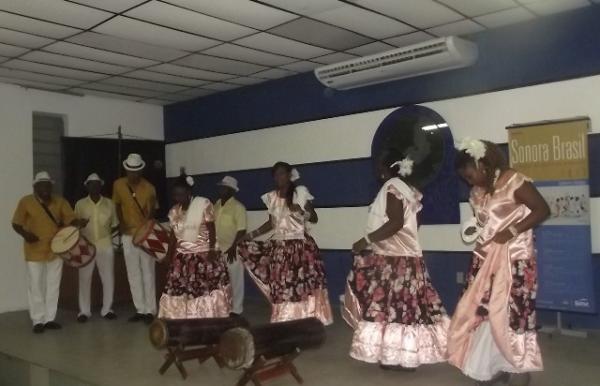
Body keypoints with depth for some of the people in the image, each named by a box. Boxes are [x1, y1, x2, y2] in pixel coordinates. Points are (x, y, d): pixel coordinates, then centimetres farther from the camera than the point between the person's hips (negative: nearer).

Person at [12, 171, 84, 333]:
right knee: (36, 287, 3)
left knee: (53, 286, 11)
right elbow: (16, 224, -5)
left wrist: (79, 222, -27)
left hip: (55, 250, 3)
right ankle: (38, 320, 14)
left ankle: (50, 319, 22)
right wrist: (25, 234, -25)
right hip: (35, 251, -3)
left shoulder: (59, 201, 2)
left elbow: (70, 218, -4)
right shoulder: (26, 202, -7)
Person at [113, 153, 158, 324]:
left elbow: (152, 211, -1)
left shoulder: (149, 188, -10)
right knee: (133, 275, 8)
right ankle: (140, 309, 16)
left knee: (147, 273, 0)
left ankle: (150, 310, 5)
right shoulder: (118, 185, -2)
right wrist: (121, 223, 0)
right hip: (128, 235, 3)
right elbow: (117, 205, 12)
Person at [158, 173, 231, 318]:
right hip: (182, 258, 5)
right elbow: (173, 236, 12)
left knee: (208, 290, -6)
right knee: (178, 291, 1)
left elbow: (211, 229, -9)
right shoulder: (174, 212, 7)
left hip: (204, 254, -5)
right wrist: (170, 257, 10)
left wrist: (212, 250, -18)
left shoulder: (203, 204, -8)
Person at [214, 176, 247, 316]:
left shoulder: (238, 207, -10)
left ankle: (236, 309, 11)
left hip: (232, 249, -6)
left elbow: (242, 230, -15)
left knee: (235, 279, 3)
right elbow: (213, 225, 16)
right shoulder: (217, 204, 10)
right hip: (218, 248, 6)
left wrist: (233, 247, -22)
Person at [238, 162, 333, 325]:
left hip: (300, 246, -4)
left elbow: (314, 218, -1)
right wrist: (250, 235, 10)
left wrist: (301, 211, -21)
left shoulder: (300, 192, -3)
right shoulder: (271, 197, 8)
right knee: (281, 290, 0)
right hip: (279, 248, 4)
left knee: (302, 288, -7)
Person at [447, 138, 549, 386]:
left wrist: (511, 231, -20)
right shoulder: (477, 192, 9)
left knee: (510, 313, -3)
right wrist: (474, 230, 0)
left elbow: (542, 209, -14)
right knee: (481, 311, 6)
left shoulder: (513, 181, -13)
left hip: (513, 259, -7)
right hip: (486, 259, 7)